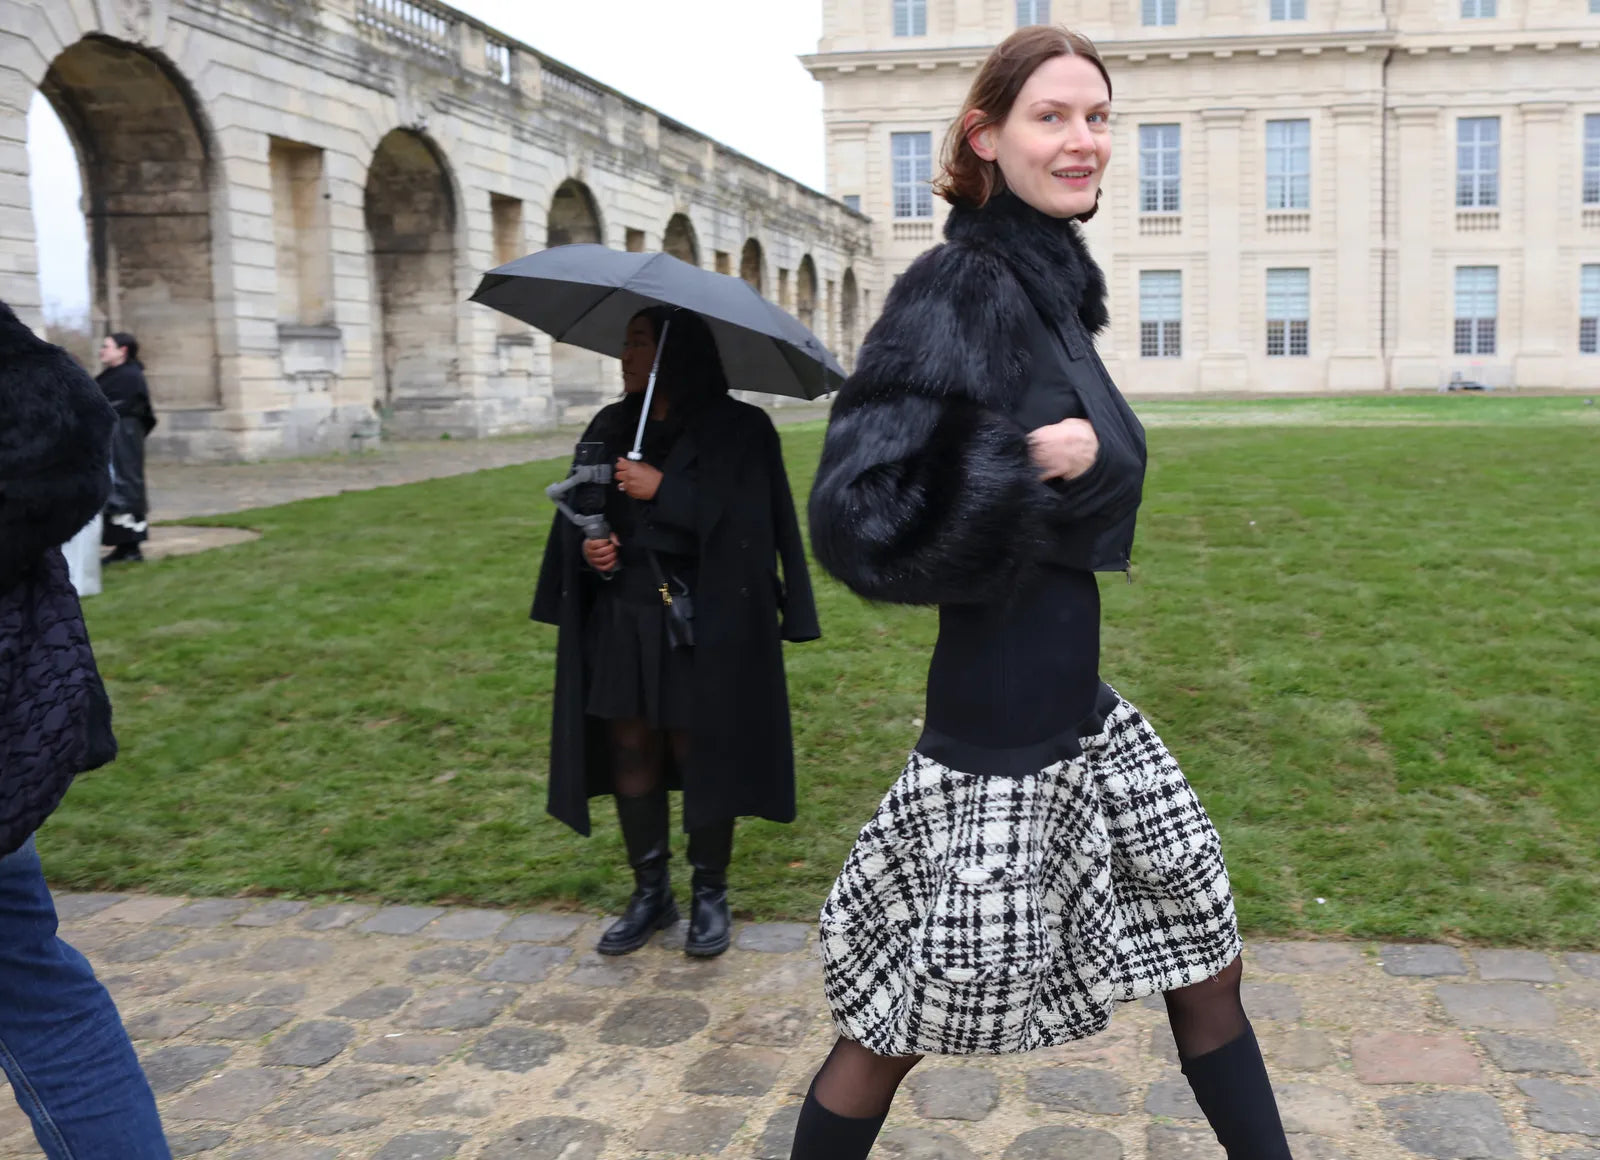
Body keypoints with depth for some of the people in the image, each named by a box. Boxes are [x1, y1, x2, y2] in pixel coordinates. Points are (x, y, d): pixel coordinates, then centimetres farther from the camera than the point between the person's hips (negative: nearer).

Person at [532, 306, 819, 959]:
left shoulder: (738, 429, -5)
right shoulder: (610, 428, 11)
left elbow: (745, 519, -15)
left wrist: (663, 490, -19)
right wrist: (587, 548, -6)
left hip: (702, 626, -5)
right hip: (621, 620, 5)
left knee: (701, 756, 2)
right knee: (631, 754, 8)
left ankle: (710, 893, 19)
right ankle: (650, 892, 22)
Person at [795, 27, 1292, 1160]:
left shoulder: (1050, 285, 8)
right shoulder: (963, 285, -18)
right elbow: (860, 519, -24)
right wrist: (1036, 467, -24)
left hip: (1085, 721, 9)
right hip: (1000, 736, -9)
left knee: (1206, 969, 20)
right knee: (897, 1025, 8)